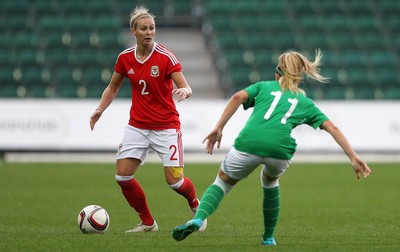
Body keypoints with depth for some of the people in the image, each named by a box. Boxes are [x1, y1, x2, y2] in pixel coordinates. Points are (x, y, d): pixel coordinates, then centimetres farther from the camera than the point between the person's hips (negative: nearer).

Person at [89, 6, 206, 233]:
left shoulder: (166, 57, -13)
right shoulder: (125, 58, -1)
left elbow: (187, 88, -14)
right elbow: (113, 88, 14)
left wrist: (184, 91, -37)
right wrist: (100, 109, -1)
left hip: (166, 126, -4)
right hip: (137, 126, 4)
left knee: (174, 180, -8)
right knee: (122, 176, -6)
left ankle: (196, 205, 27)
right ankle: (147, 223, 13)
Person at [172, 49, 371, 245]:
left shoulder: (264, 87, 28)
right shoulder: (305, 103, 30)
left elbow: (238, 97, 8)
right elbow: (332, 128, 20)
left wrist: (218, 128, 6)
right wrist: (354, 158, 16)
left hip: (249, 143, -1)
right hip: (280, 148, 1)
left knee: (222, 183, 19)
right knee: (270, 181, 35)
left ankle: (198, 219, -8)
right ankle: (268, 237, 37)